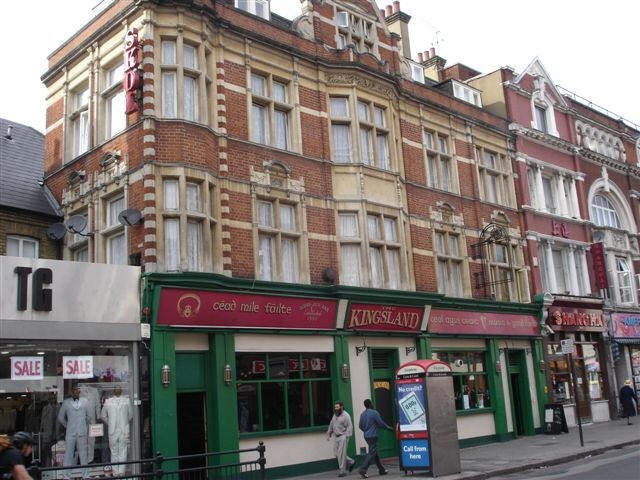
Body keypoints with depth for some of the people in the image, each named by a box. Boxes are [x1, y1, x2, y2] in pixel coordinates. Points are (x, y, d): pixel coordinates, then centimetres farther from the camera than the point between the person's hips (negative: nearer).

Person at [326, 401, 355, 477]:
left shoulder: (346, 415, -9)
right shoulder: (335, 415, 14)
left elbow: (350, 426, -15)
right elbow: (331, 425, 24)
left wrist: (347, 436, -24)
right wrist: (329, 434, 20)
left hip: (343, 436, -8)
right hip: (336, 437, 8)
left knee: (341, 454, -8)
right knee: (336, 454, 6)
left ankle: (342, 471, 2)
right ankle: (350, 462, 24)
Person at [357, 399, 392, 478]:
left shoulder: (362, 414, 8)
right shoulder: (374, 413, -13)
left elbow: (360, 426, 13)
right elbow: (381, 423, -9)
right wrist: (389, 428, 7)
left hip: (366, 436, 8)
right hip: (373, 436, -8)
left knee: (375, 453, 15)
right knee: (372, 454, -6)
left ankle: (382, 470, 23)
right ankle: (363, 470, -14)